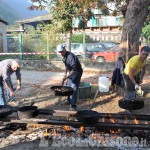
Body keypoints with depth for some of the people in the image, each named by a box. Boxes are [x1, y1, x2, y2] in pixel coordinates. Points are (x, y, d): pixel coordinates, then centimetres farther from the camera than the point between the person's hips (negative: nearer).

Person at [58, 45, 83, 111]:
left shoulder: (71, 56, -30)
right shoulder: (64, 56, -1)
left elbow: (74, 69, -34)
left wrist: (66, 77, -36)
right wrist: (66, 73, 13)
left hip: (77, 72, -9)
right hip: (70, 72, 9)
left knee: (73, 88, -14)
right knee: (68, 87, 17)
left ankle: (73, 105, -12)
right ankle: (69, 100, 34)